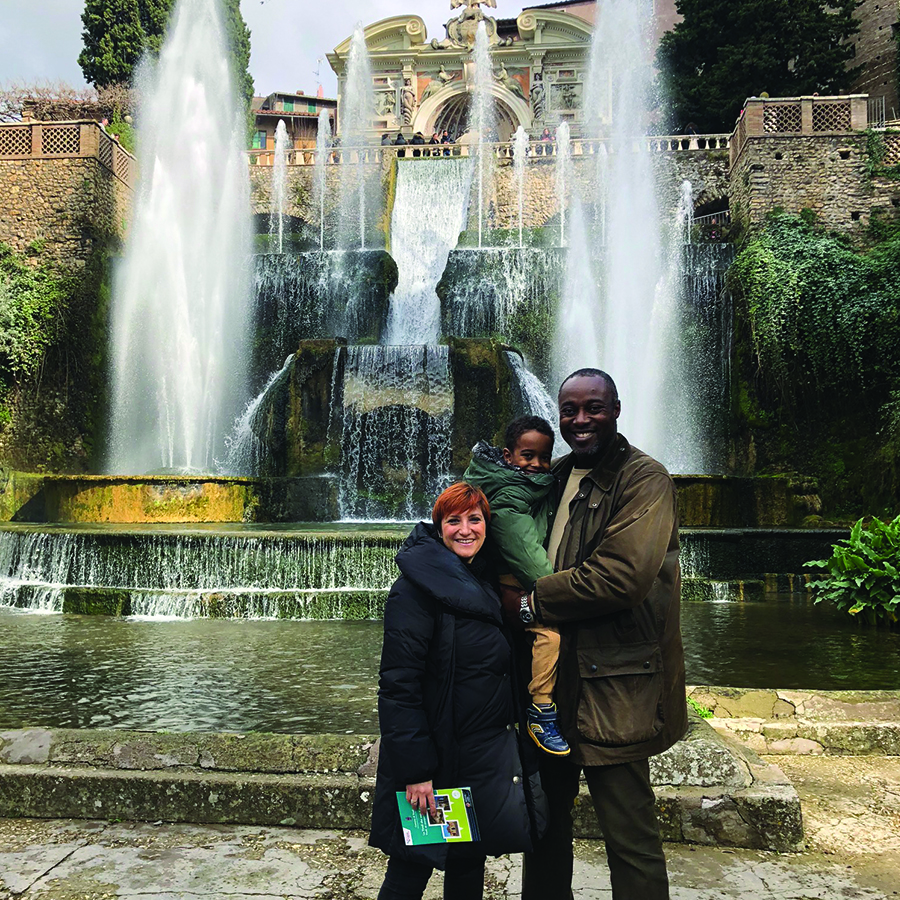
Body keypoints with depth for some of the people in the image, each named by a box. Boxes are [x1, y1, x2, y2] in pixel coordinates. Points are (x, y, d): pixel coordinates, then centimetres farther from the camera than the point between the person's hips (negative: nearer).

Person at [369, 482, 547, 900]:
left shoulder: (486, 583, 9)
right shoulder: (416, 587, -17)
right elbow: (398, 684, -20)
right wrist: (415, 769, -23)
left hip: (490, 755, 8)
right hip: (441, 760, -7)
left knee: (469, 866, 19)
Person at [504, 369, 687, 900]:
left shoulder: (643, 479, -12)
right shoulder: (560, 476, 13)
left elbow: (623, 576, -24)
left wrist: (531, 602, -15)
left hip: (611, 683, -8)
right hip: (553, 676, 8)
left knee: (629, 833, 2)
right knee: (547, 814, 21)